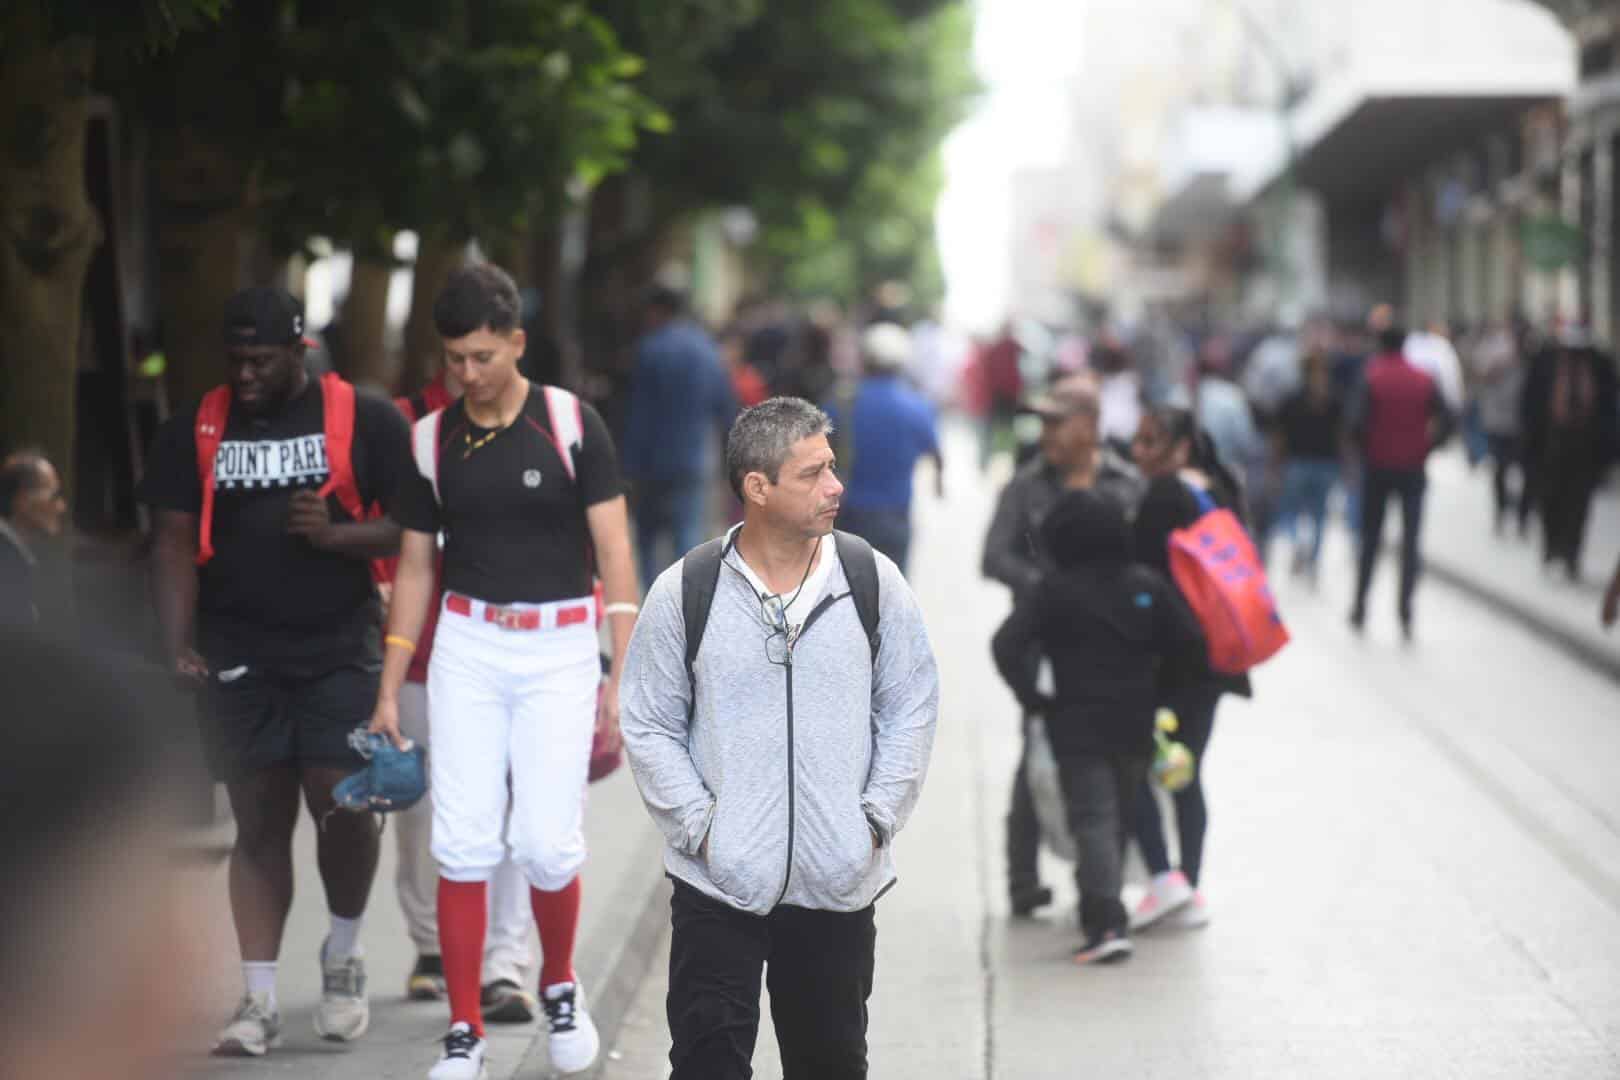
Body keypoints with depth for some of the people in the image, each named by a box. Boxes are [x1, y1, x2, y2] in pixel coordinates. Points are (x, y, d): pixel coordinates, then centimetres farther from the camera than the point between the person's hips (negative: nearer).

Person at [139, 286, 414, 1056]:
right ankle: (259, 1000, 7)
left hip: (341, 653, -2)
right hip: (241, 660, 2)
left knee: (344, 805, -10)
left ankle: (343, 954, 17)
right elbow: (174, 541, 5)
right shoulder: (195, 432, 7)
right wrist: (179, 644, -7)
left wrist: (337, 535, -17)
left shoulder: (364, 421, 0)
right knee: (259, 823, 3)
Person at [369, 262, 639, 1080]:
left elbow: (614, 554, -4)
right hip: (466, 645, 2)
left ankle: (560, 987, 22)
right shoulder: (431, 439, 3)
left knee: (548, 844, -6)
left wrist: (622, 677, -9)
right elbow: (414, 565, 11)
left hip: (559, 647, -2)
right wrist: (388, 690, 8)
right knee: (463, 845, -3)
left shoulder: (571, 424, -5)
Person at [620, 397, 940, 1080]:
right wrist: (700, 827, -8)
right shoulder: (683, 593, -5)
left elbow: (912, 707, 5)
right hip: (717, 882, -2)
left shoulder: (872, 580, 0)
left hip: (840, 884, 2)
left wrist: (877, 820, -3)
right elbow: (649, 727, 0)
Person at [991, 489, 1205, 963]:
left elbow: (1006, 644, -16)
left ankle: (1108, 924, -20)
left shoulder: (1055, 593, -7)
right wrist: (1153, 680, 13)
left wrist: (1032, 697, -7)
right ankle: (1099, 914, 26)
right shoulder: (1149, 585, 1)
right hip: (1137, 725, 4)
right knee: (1120, 819, 17)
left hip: (1078, 727, -4)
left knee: (1093, 822, -6)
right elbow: (1190, 644, -2)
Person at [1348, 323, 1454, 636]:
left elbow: (1357, 422, -17)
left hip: (1378, 467, 0)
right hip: (1412, 469, 0)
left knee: (1370, 537, 12)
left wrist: (1365, 449, -1)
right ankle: (1406, 613, -5)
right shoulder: (1424, 380, -1)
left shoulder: (1373, 378, -6)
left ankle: (1360, 607, 15)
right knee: (1410, 541, 2)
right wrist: (1425, 447, 1)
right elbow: (1447, 420, -9)